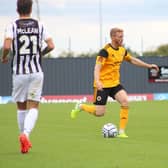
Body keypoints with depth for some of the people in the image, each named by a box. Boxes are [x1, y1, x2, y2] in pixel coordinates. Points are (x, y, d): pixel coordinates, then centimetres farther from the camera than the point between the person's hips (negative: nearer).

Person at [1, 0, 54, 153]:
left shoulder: (12, 26, -3)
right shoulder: (39, 25, 3)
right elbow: (51, 46, -3)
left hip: (19, 72, 0)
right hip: (36, 72, 0)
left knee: (21, 107, 14)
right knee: (33, 107, 1)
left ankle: (25, 140, 20)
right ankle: (26, 134, -25)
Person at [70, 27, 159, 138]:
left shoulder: (122, 50, 5)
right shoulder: (105, 51, -18)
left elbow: (132, 60, 23)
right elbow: (97, 67, -27)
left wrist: (148, 66, 20)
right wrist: (97, 81, -44)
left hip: (115, 83, 6)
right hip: (102, 85, -6)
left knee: (125, 102, -18)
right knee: (100, 113, -6)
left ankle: (122, 131, -10)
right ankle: (80, 107, 25)